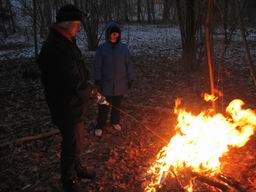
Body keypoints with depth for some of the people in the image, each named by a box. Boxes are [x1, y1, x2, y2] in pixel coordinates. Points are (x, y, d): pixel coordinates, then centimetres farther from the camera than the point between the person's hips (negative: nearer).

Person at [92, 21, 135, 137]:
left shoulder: (123, 48, -3)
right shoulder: (102, 48, -7)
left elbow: (128, 65, 2)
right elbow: (97, 66, -4)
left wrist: (130, 79, 2)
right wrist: (97, 80, -8)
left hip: (120, 84, 2)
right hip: (106, 83, -2)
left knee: (117, 105, 17)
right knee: (104, 106, 5)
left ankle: (115, 122, 39)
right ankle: (99, 126, 22)